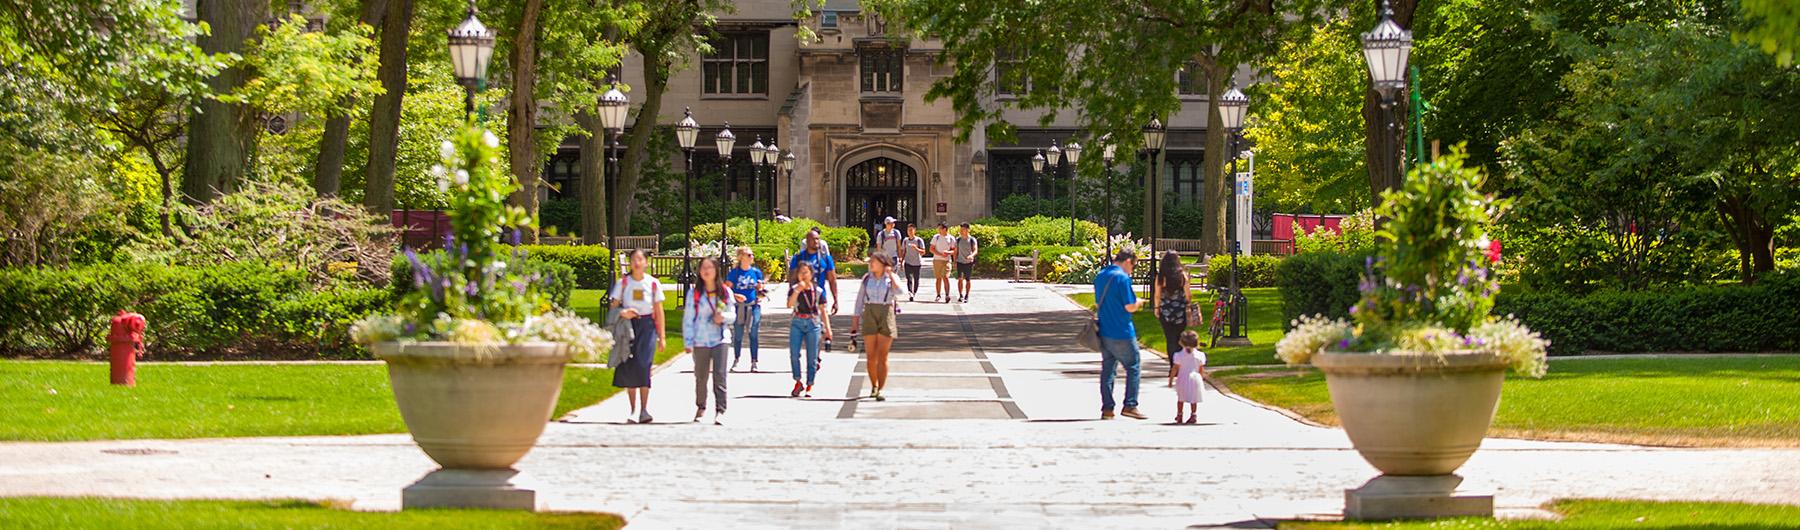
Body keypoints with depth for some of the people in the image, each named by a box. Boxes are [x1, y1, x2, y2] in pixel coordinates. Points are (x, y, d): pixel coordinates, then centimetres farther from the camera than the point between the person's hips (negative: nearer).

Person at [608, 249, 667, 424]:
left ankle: (644, 409, -12)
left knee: (643, 365, -16)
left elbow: (659, 311, 6)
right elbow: (614, 307, 4)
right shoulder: (623, 283, 3)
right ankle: (633, 411, 10)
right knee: (628, 367, -1)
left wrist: (662, 336, 5)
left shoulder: (653, 283, 3)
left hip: (647, 326, -1)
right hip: (628, 326, 1)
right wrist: (622, 313, -20)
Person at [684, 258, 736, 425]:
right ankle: (700, 407, 29)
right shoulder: (694, 293, 0)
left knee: (719, 374, -13)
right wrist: (688, 342, -5)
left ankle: (720, 410, -15)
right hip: (700, 340, 0)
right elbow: (687, 318, 0)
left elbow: (733, 315, 10)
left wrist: (723, 316, -14)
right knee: (701, 376, 9)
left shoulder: (725, 292, 4)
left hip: (720, 338, 0)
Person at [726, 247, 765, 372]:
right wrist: (735, 296, -19)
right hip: (739, 307, -1)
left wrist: (760, 294, -8)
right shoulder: (734, 272, -2)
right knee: (738, 335, 5)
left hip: (754, 306, 1)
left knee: (754, 335, -2)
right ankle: (736, 360, 23)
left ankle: (754, 362, 5)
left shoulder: (756, 272, 6)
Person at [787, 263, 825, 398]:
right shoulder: (794, 289, 1)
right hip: (797, 323, 0)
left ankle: (809, 386, 13)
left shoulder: (818, 290, 2)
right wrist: (797, 290, -25)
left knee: (812, 357, 3)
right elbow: (790, 304, -15)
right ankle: (798, 382, 7)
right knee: (794, 354, -9)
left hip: (812, 324, 0)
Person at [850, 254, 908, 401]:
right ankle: (873, 387, 15)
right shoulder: (866, 278, 9)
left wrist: (890, 274, -13)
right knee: (871, 356, 2)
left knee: (882, 357, -5)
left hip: (886, 315, -2)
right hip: (869, 315, 2)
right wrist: (855, 317, 9)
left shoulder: (891, 278, 2)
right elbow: (860, 298, 12)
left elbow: (899, 291, -17)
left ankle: (880, 389, -4)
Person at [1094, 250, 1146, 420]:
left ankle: (1107, 409, 9)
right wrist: (1138, 302, 5)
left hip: (1104, 332, 7)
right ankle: (1130, 405, 0)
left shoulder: (1100, 276, 11)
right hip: (1122, 333, -7)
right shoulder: (1122, 278, -15)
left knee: (1107, 370, 10)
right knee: (1132, 367, 4)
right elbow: (1130, 307, -16)